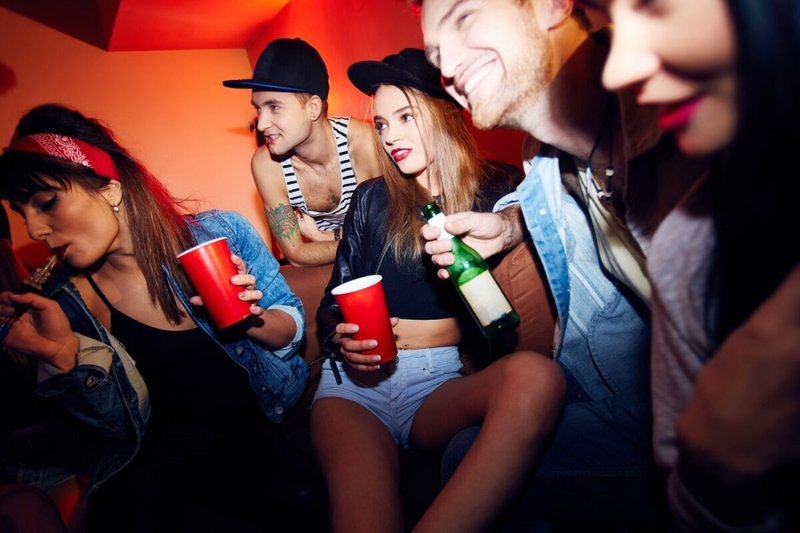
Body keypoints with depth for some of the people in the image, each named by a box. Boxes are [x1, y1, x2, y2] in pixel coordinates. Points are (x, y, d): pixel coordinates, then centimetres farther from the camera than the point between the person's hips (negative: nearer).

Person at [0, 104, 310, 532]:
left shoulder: (221, 234, -11)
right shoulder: (65, 306, -6)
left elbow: (292, 324, 1)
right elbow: (120, 429, -3)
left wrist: (256, 323, -22)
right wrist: (63, 355, -20)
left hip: (275, 427, -1)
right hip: (161, 461, 2)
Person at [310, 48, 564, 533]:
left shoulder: (493, 194, 8)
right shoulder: (373, 199, 13)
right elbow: (333, 300, 14)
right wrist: (340, 338, -8)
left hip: (443, 381, 2)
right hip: (358, 380, -1)